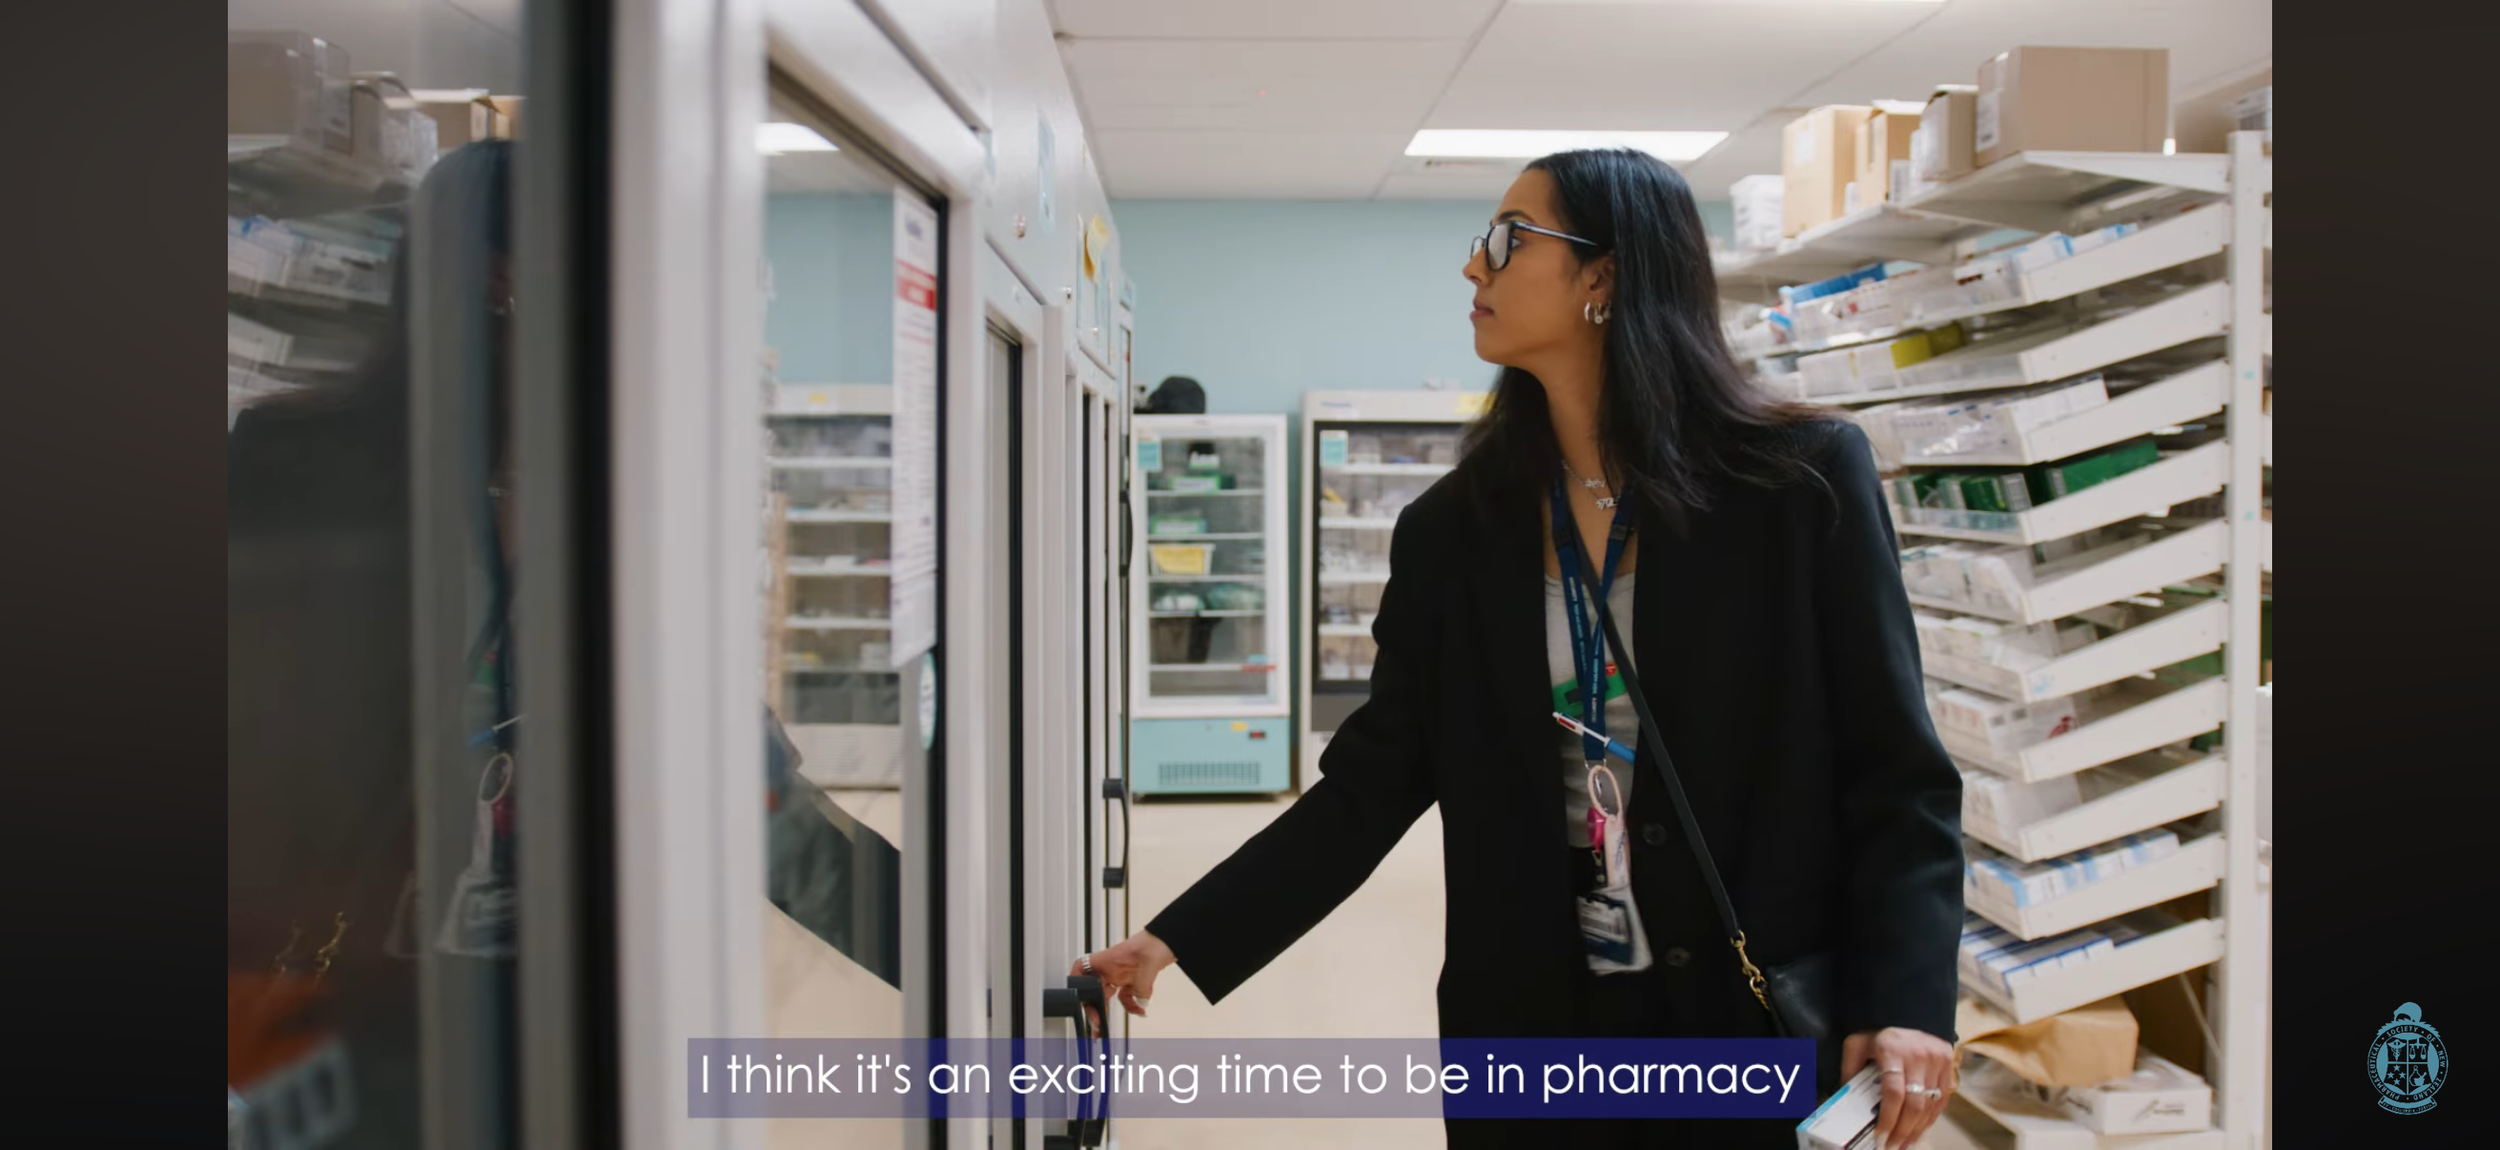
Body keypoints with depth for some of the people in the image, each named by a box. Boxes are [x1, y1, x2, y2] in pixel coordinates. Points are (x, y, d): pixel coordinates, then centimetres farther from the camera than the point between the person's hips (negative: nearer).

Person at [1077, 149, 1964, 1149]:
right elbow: (1374, 778, 2)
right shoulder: (1453, 527, 2)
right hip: (1532, 1023, 3)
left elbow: (1896, 770, -6)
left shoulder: (1803, 479, -7)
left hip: (1772, 1019, -2)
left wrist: (1906, 999, -17)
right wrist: (1181, 941, -3)